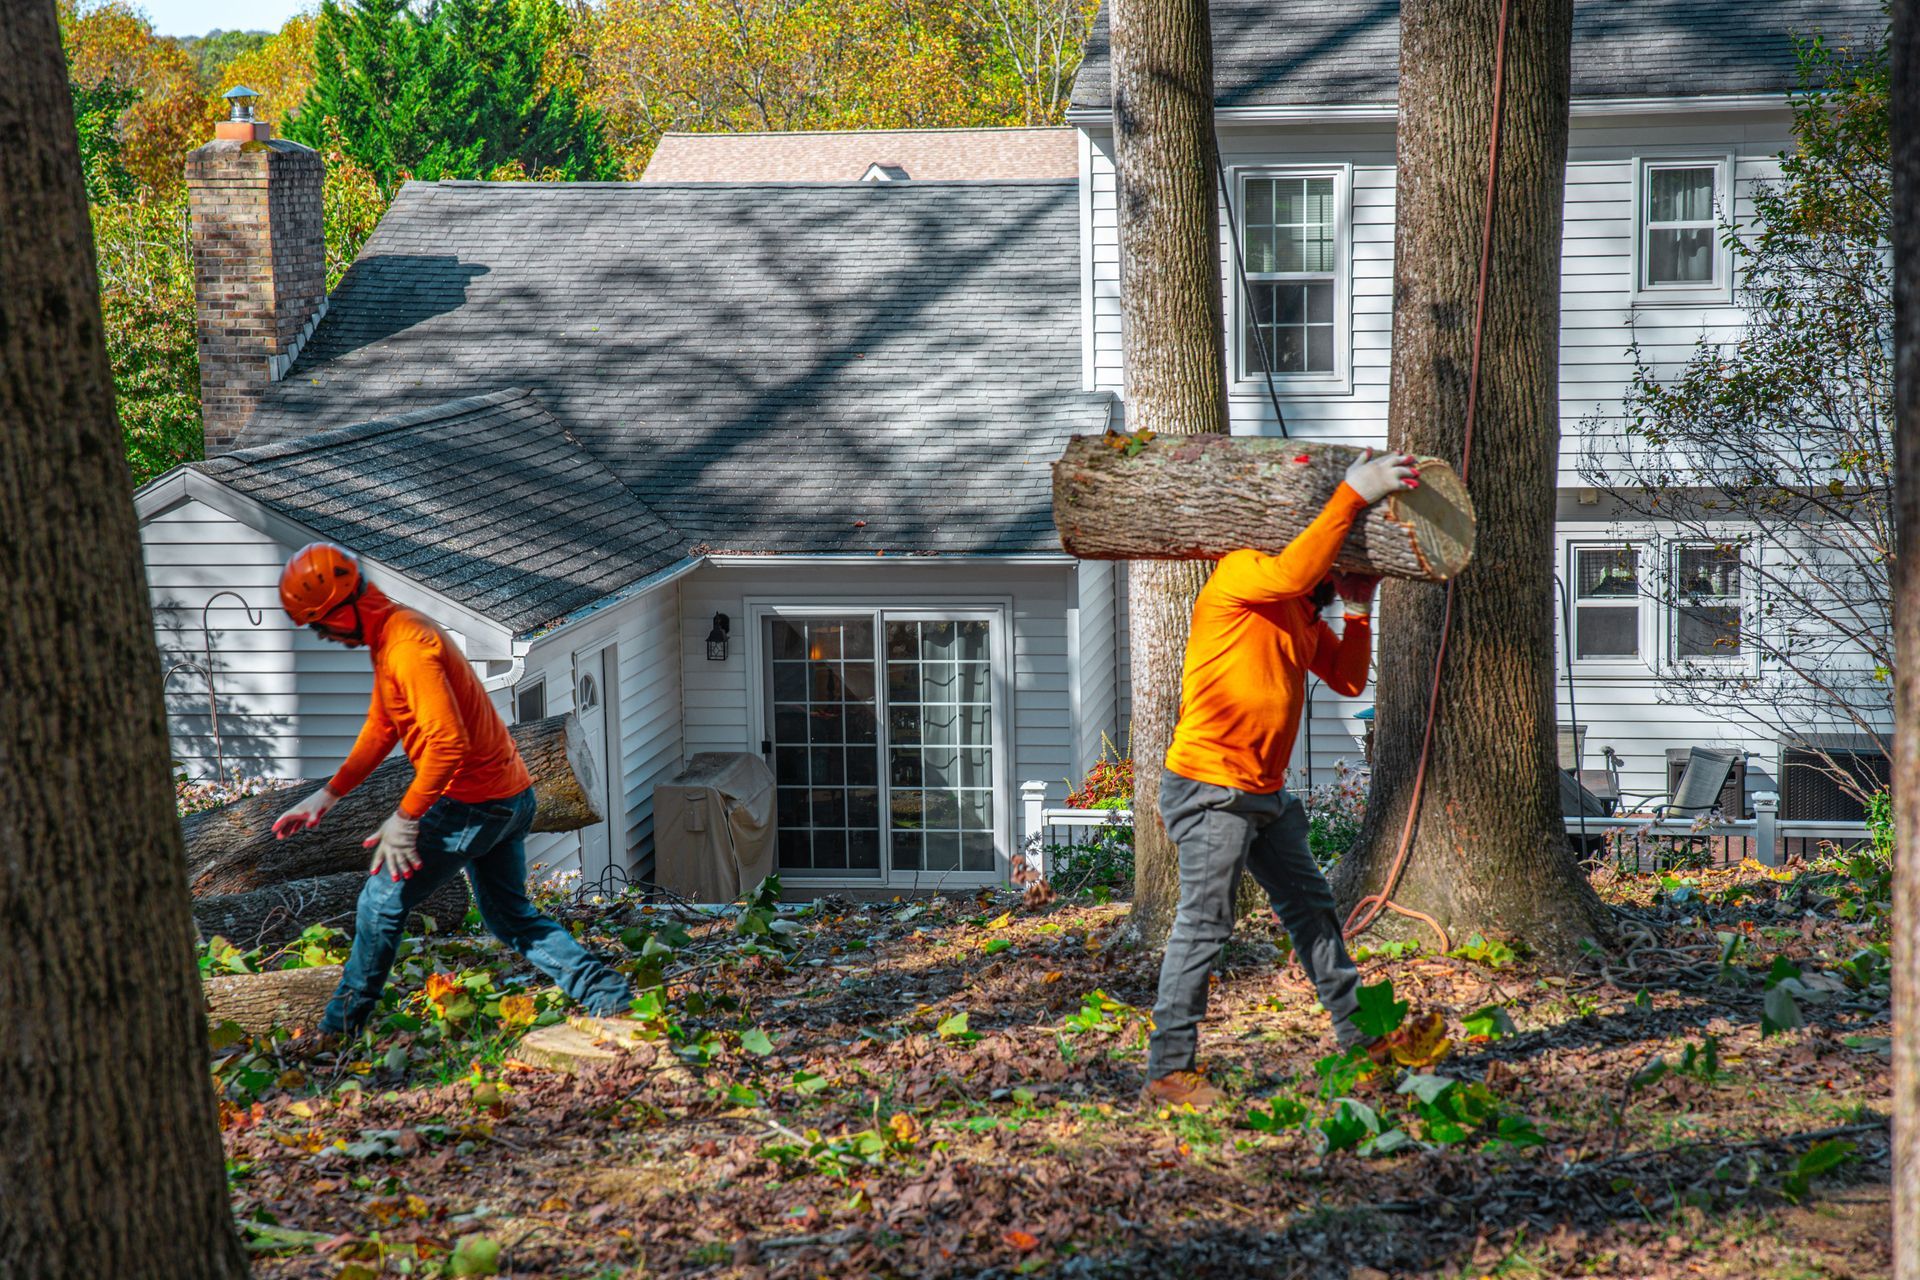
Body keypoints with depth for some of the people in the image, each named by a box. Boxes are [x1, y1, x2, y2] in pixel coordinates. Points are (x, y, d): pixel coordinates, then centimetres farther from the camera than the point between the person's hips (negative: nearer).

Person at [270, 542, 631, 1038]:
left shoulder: (408, 647, -22)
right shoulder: (389, 636, 11)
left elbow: (448, 744, -28)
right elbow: (381, 727, 20)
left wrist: (405, 818, -22)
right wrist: (328, 795, 16)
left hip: (475, 804, -10)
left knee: (383, 902, -1)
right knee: (511, 916, 18)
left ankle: (340, 1026, 8)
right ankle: (607, 997, 13)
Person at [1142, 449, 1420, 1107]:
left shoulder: (1304, 614, 15)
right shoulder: (1241, 573, -12)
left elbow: (1348, 681, 16)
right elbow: (1294, 571, -34)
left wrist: (1359, 610, 5)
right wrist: (1351, 496, -32)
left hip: (1265, 793, 9)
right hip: (1210, 786, -9)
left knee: (1312, 909, 16)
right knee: (1204, 924, -7)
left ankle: (1359, 1034, 28)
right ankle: (1168, 1071, -2)